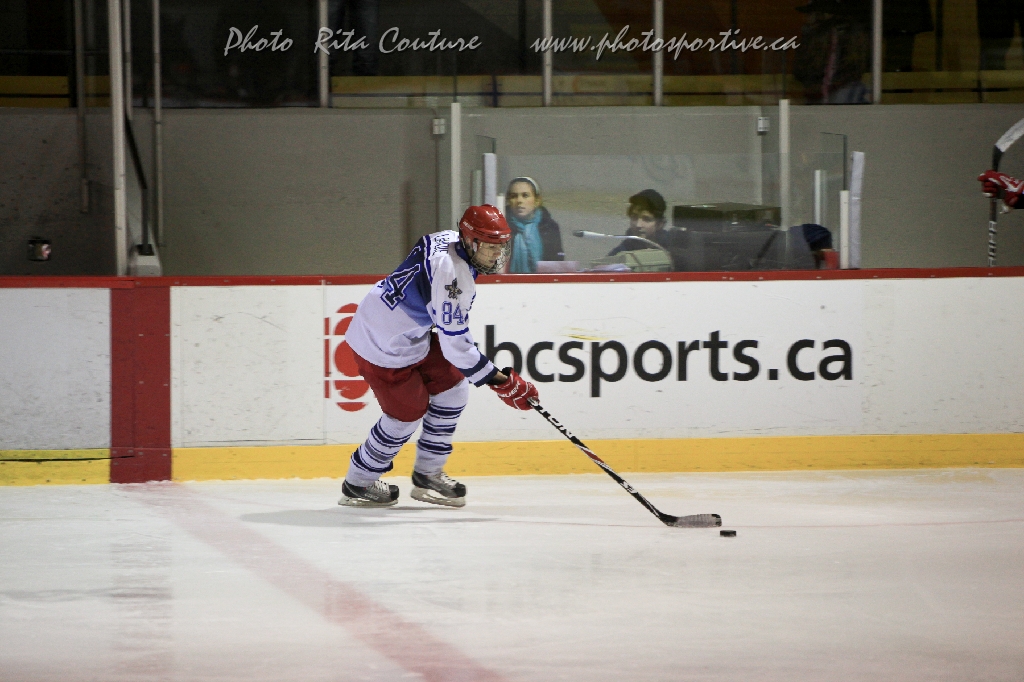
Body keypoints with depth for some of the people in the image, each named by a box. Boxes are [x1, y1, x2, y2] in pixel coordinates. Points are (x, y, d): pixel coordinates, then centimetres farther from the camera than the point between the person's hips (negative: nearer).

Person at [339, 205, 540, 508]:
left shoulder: (449, 240, -3)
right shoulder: (452, 275, -32)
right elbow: (456, 347, -30)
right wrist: (502, 382, -25)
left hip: (409, 331, 10)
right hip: (384, 347, -10)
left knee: (452, 386, 12)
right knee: (408, 413, 3)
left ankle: (427, 474, 24)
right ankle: (358, 485, 22)